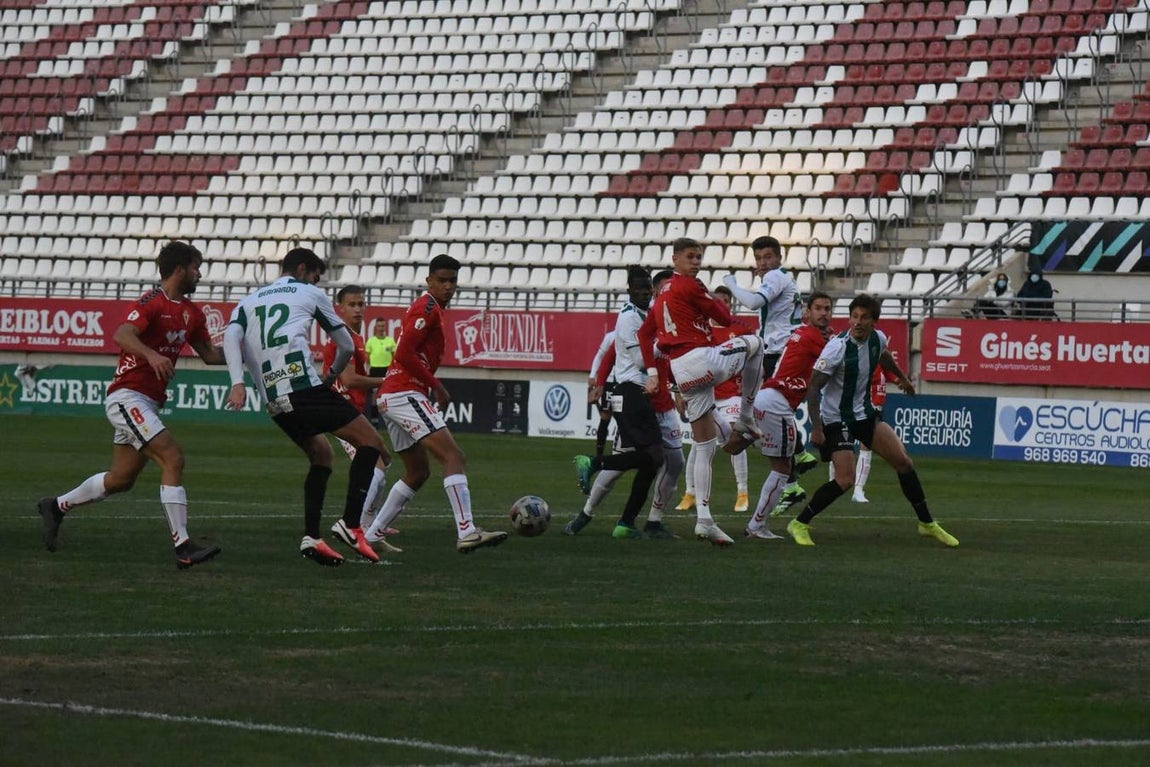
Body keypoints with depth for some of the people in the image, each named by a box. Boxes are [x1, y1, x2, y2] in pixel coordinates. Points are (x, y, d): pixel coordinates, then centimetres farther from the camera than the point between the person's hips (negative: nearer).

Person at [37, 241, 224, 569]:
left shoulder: (191, 313, 14)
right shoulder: (153, 303, -13)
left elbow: (209, 354, 22)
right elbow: (122, 335, -28)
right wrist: (152, 355, -44)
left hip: (148, 403, 10)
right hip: (129, 397, -10)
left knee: (122, 479, 15)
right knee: (173, 459, -19)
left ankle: (56, 507, 34)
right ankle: (183, 548, -22)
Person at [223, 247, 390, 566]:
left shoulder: (248, 302, 25)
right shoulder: (310, 294, 14)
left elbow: (231, 337, 4)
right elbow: (347, 346, 18)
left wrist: (237, 382, -7)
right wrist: (332, 375, 37)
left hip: (275, 402, 6)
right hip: (304, 386, -6)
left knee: (321, 455, 23)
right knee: (370, 441, 2)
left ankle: (311, 537, 8)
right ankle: (351, 524, -11)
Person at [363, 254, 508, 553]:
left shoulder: (427, 309, 22)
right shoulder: (427, 309, -9)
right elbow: (405, 354, -19)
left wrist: (433, 387, 16)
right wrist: (437, 386, -13)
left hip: (390, 399, 11)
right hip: (406, 395, -11)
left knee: (417, 473, 18)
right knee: (454, 457, -18)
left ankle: (370, 536, 16)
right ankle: (467, 532, -31)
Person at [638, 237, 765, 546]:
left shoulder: (662, 292, 20)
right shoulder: (689, 286, -7)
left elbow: (645, 334, 23)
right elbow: (725, 318, -2)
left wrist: (652, 372, 19)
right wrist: (720, 304, 20)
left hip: (681, 371, 8)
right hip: (702, 360, -8)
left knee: (705, 447, 10)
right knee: (754, 342, 15)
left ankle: (703, 520, 5)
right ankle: (746, 417, 14)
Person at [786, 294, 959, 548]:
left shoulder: (877, 339, -5)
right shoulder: (838, 347, -25)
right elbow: (813, 387, -23)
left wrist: (902, 377, 39)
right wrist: (816, 428, -30)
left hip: (864, 413, 7)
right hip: (836, 419, -7)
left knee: (903, 462, 4)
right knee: (845, 479, -19)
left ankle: (927, 524, 19)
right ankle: (799, 524, -3)